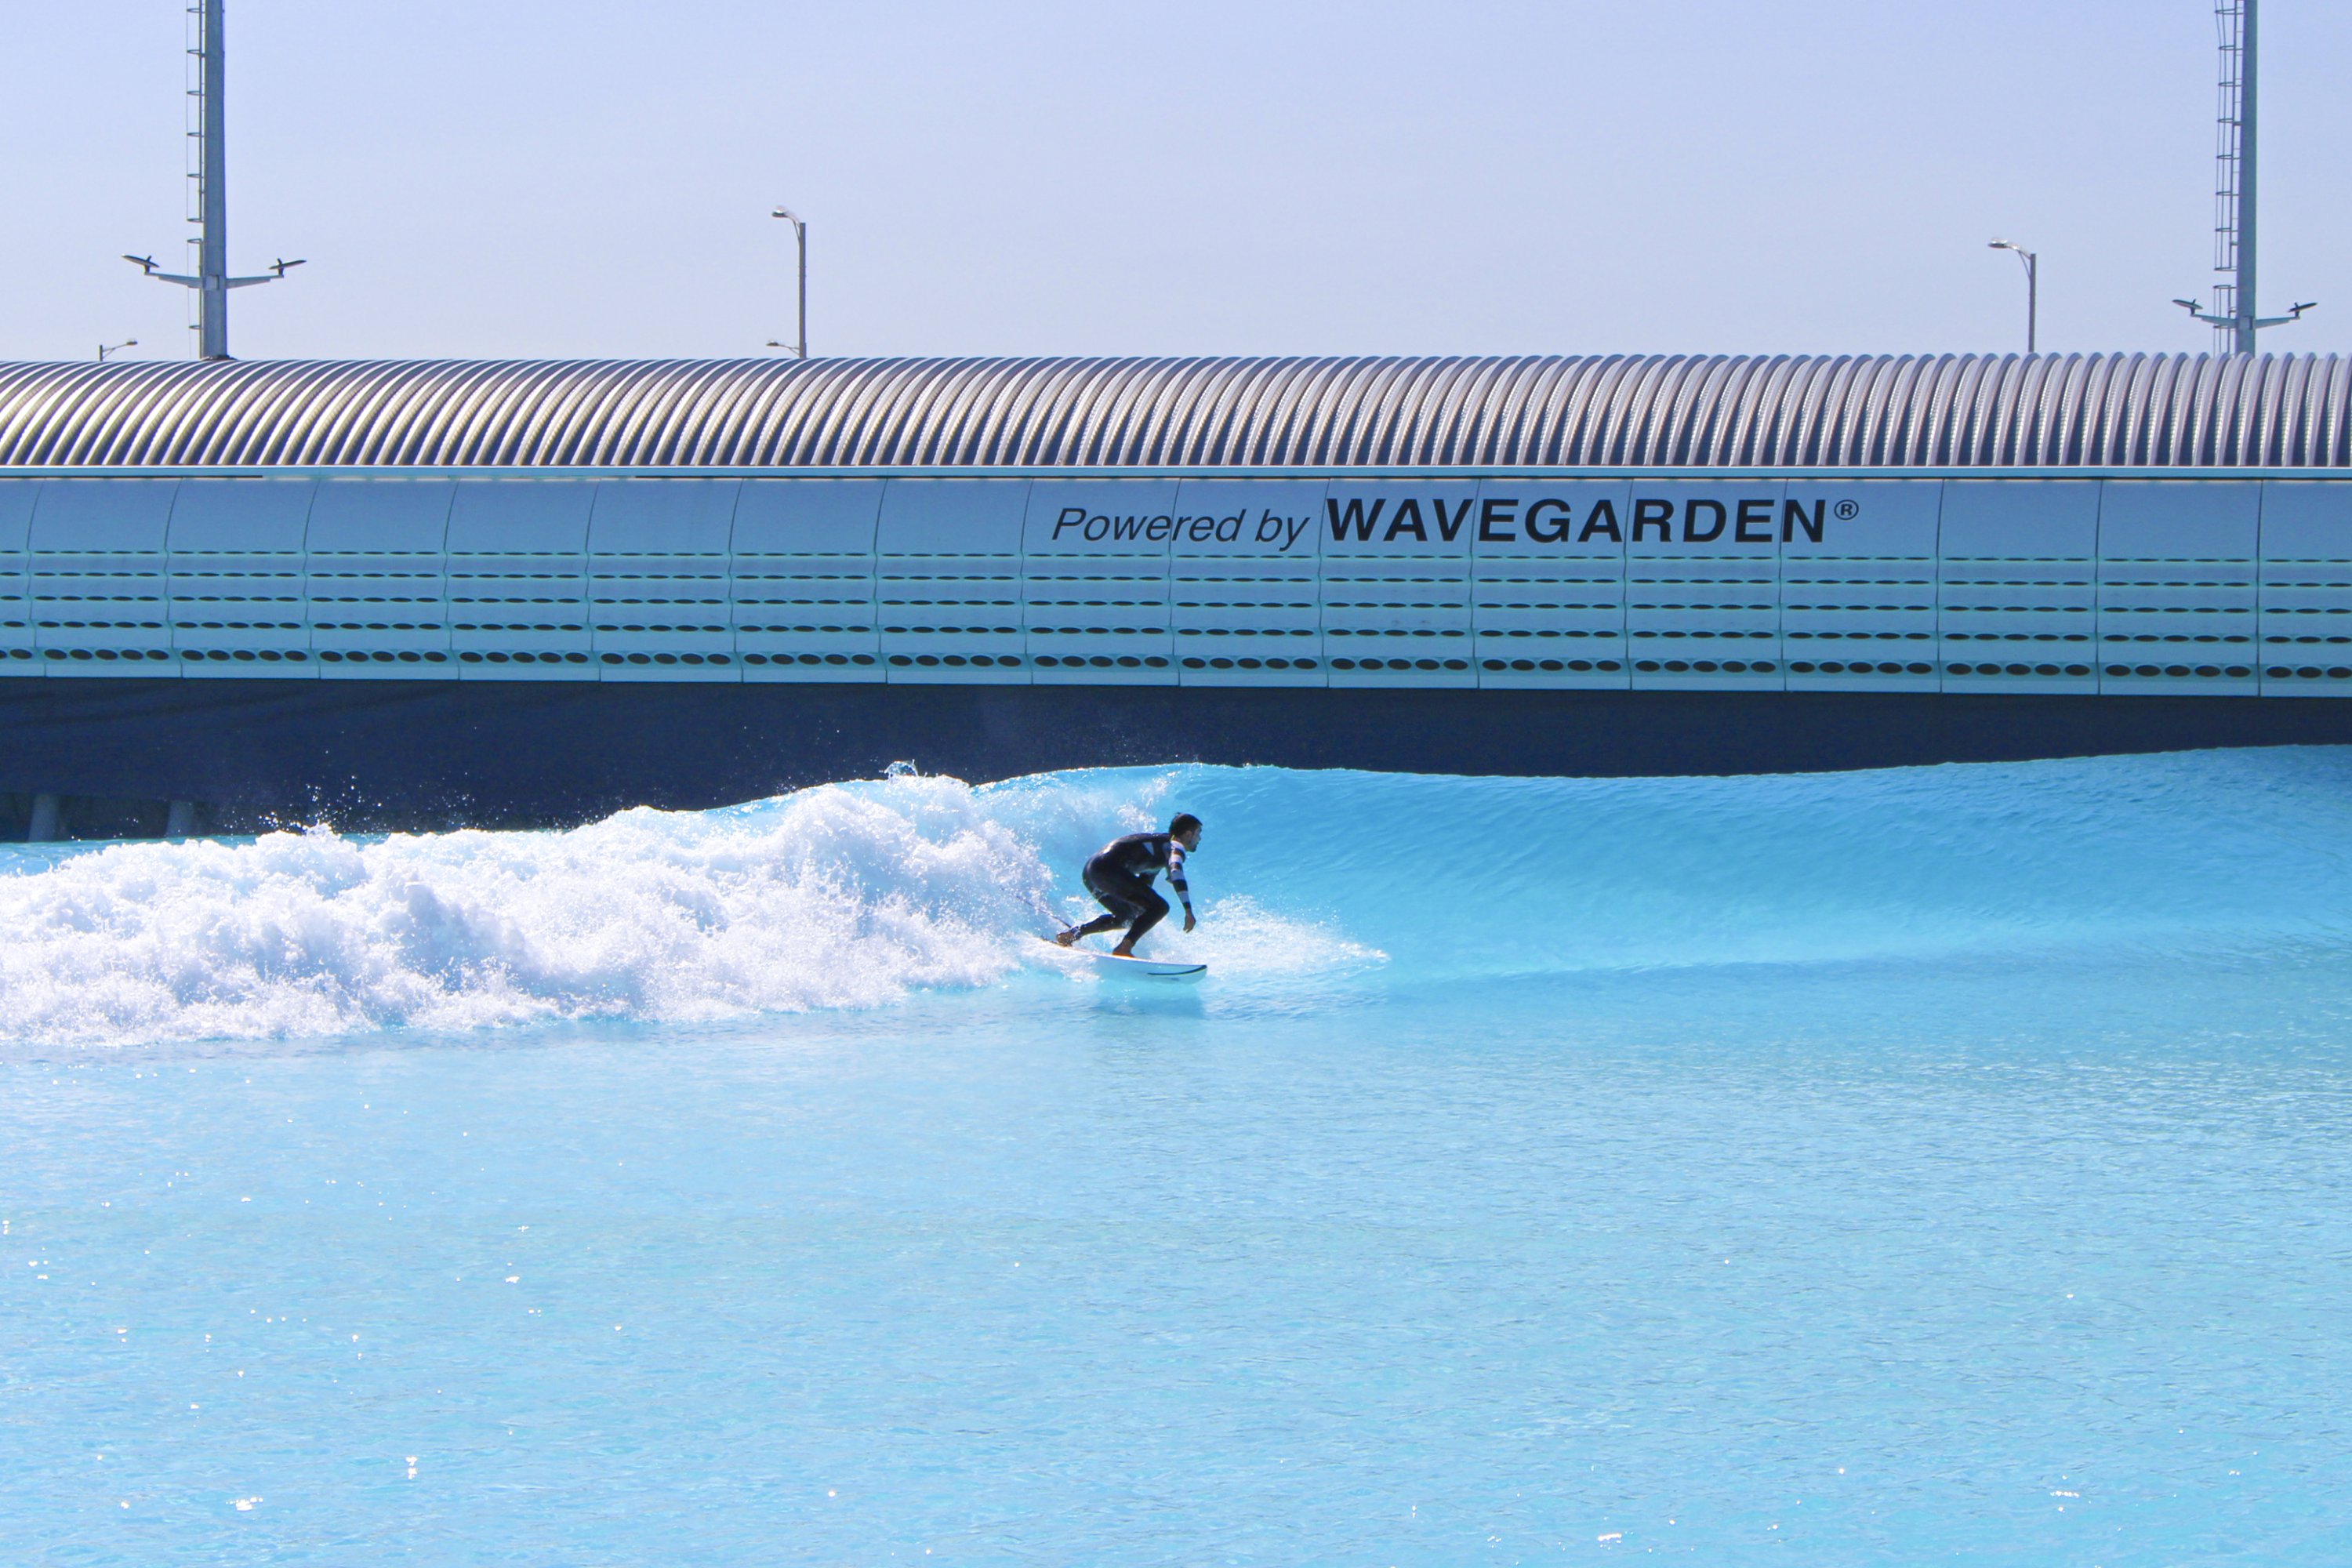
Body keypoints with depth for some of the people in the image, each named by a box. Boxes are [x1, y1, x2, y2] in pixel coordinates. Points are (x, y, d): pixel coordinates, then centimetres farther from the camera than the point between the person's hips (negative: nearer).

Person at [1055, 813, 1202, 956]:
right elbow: (1176, 871, -19)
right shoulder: (1176, 846, 2)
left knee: (1127, 917, 28)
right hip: (1109, 869, -10)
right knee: (1160, 906, -11)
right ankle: (1124, 949, -20)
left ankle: (1073, 933, 16)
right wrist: (1188, 910, -25)